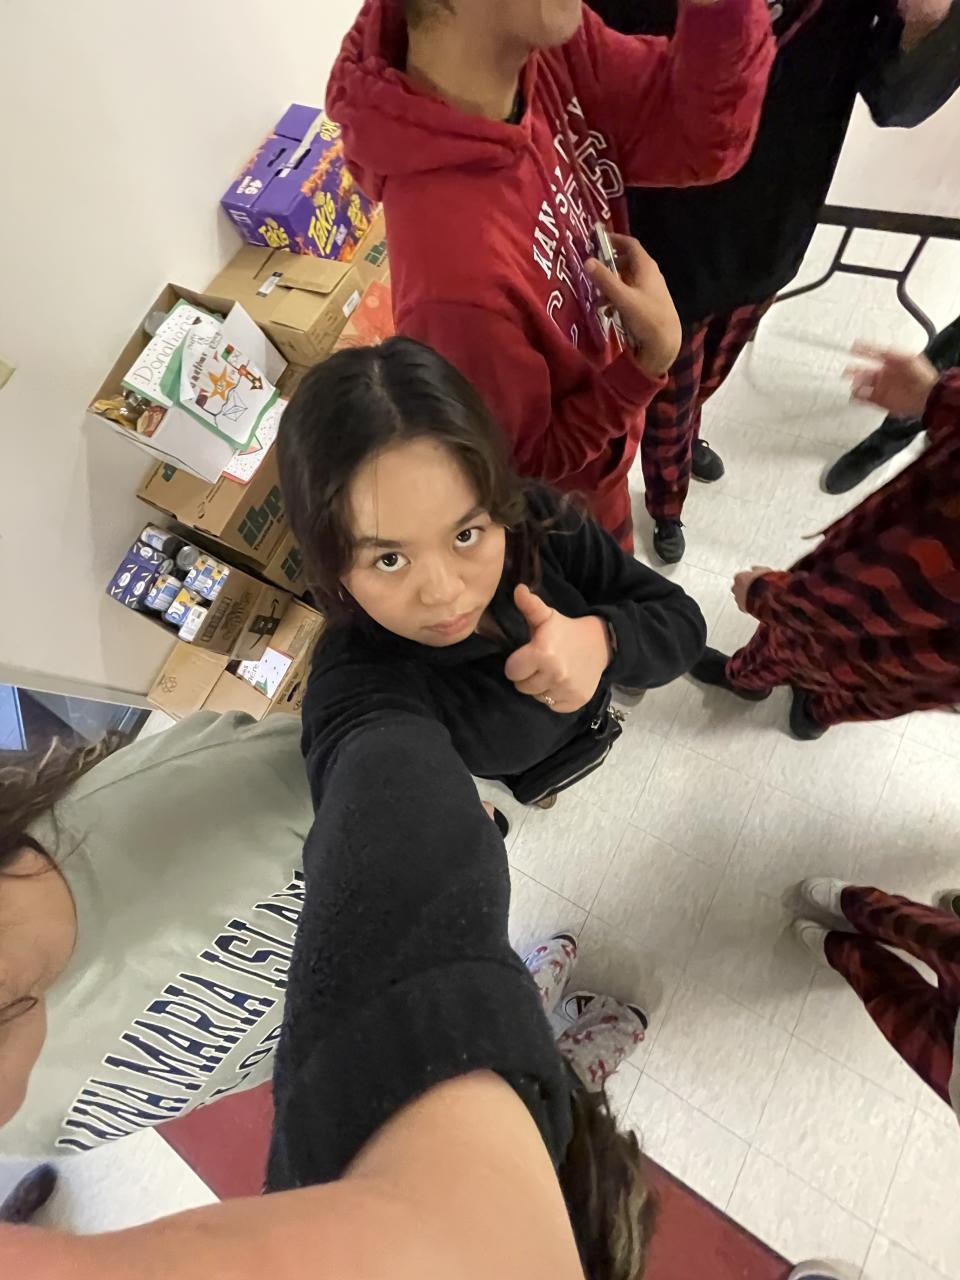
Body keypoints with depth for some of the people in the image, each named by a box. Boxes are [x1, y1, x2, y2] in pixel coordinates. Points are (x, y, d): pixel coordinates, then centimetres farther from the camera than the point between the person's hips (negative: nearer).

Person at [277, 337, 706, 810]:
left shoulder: (533, 520, -33)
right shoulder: (358, 683, -43)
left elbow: (683, 620, -24)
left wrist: (601, 639, -43)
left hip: (592, 710, 3)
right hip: (513, 780, -2)